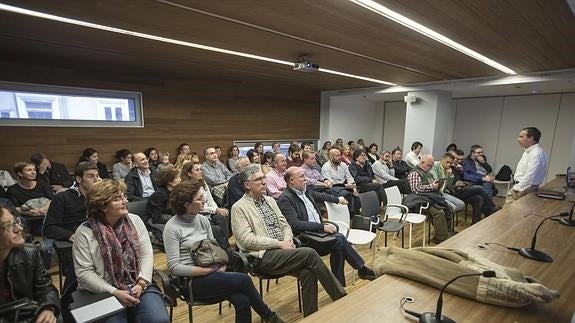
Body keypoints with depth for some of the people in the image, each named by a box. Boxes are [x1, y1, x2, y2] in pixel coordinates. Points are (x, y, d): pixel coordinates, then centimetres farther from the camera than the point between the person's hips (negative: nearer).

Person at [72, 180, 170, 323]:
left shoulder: (135, 220, 2)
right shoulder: (84, 232, -5)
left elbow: (147, 254, 0)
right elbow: (84, 272, -7)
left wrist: (141, 283, -12)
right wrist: (114, 292, -14)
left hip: (139, 286, 1)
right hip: (105, 293, -1)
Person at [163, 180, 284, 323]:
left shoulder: (203, 220, 6)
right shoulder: (172, 227, -11)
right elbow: (174, 268, -14)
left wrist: (220, 267, -9)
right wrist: (210, 270, -18)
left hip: (210, 275, 5)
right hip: (189, 281, -5)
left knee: (242, 301, -24)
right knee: (243, 279, -23)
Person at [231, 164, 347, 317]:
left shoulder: (270, 200, 16)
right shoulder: (239, 207, -5)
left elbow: (285, 225, 17)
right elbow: (247, 239, -13)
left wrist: (288, 240, -5)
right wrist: (279, 244, -16)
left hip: (281, 250, 6)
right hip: (263, 257, -6)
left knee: (308, 271, -23)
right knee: (310, 254, -21)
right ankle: (340, 296, -7)